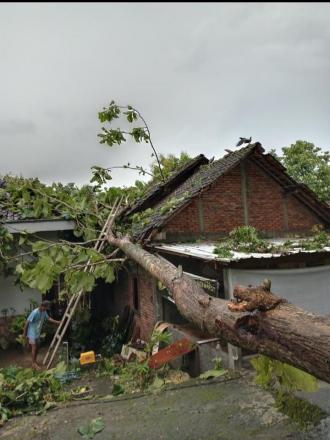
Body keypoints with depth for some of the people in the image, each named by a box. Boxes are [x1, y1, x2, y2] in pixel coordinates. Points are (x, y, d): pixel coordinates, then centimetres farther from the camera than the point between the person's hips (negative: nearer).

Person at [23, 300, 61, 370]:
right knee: (34, 347, -5)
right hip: (32, 332, -8)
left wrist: (58, 322, 6)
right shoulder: (35, 312, -27)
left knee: (36, 347, 13)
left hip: (37, 332, 8)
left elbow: (48, 318, 13)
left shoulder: (44, 312, -3)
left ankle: (35, 362, 26)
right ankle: (33, 363, 6)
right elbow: (27, 322, -21)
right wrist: (24, 334, -15)